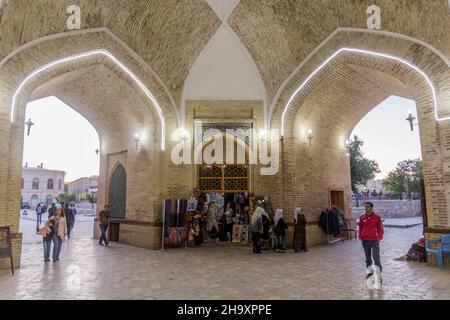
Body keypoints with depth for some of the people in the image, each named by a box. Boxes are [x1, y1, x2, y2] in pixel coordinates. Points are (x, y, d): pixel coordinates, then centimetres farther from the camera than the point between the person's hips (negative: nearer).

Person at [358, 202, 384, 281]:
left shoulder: (377, 217, -4)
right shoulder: (362, 218, 3)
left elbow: (380, 228, -1)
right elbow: (360, 228, 12)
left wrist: (379, 237, -10)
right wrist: (360, 237, 4)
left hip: (374, 240, -3)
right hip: (365, 241, 3)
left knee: (376, 258, -8)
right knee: (367, 257, 15)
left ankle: (379, 274, 1)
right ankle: (370, 271, 32)